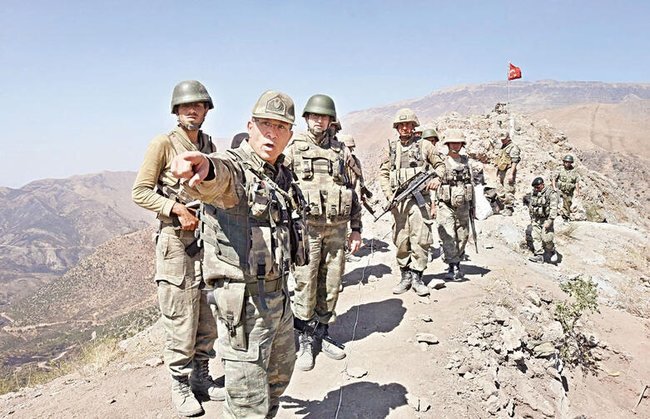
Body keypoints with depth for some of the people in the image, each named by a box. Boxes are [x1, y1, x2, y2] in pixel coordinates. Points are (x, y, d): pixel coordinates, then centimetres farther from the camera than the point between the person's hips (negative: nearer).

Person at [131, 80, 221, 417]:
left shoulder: (208, 145, 10)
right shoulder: (163, 144, -7)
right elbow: (140, 192, -9)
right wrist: (177, 209, -18)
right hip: (175, 239, -6)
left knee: (208, 315, 12)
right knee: (181, 317, 1)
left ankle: (201, 376, 28)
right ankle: (180, 386, 18)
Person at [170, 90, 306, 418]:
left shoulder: (282, 174, 8)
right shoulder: (234, 167, -17)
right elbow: (221, 173, -43)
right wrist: (205, 168, -67)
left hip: (278, 291, 9)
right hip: (245, 298, -8)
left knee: (280, 372, 28)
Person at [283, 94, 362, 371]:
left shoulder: (341, 150, 12)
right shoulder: (293, 148, 1)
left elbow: (352, 191, 15)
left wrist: (356, 228, 10)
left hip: (337, 228, 4)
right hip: (306, 227, -3)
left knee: (331, 286, 10)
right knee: (305, 288, 0)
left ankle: (322, 335, 26)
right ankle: (304, 343, 15)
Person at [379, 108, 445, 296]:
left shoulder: (424, 145, 6)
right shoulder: (391, 147, 11)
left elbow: (440, 164, 14)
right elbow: (383, 173, 12)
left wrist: (436, 178, -6)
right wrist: (389, 195, 0)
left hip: (419, 198, -2)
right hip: (398, 201, 2)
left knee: (420, 239, -7)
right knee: (401, 241, 5)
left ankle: (417, 277, 5)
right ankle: (405, 276, 18)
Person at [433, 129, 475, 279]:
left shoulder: (465, 161, 12)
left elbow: (470, 184, 17)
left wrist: (472, 205, 15)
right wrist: (433, 206, -9)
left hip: (463, 206, 5)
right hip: (446, 206, -4)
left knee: (462, 237, 8)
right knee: (448, 238, -12)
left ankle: (457, 264, 21)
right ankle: (452, 267, -6)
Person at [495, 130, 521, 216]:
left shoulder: (513, 147, -8)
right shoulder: (503, 147, 20)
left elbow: (514, 162, -15)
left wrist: (511, 174, -22)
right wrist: (498, 171, 21)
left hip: (508, 171, -9)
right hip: (501, 172, 9)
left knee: (508, 191, -9)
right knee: (501, 192, 11)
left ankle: (509, 209, -4)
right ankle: (504, 207, 20)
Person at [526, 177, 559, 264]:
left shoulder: (551, 193, -13)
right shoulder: (533, 193, 7)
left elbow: (553, 208, -17)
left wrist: (549, 221, -22)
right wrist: (531, 219, 18)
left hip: (546, 220, -6)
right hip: (536, 220, 6)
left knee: (546, 239, -8)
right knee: (536, 237, -2)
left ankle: (552, 252, 19)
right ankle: (539, 256, 2)